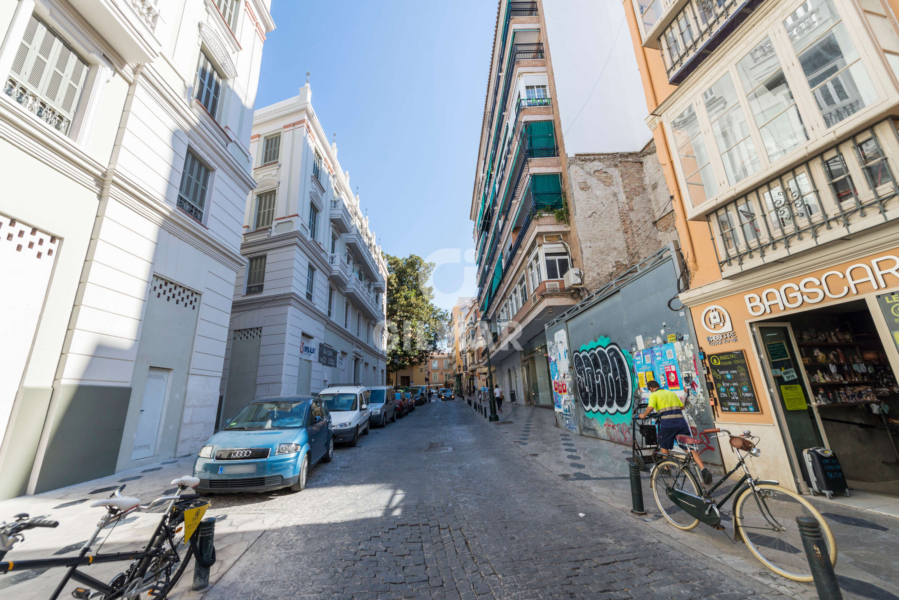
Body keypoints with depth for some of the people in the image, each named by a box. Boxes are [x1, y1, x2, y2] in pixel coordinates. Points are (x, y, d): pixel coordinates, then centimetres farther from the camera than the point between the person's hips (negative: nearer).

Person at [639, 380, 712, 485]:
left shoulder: (654, 395, 4)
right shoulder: (671, 393, 23)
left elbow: (650, 408, -12)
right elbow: (682, 406, 25)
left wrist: (644, 415, 4)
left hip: (667, 424, -5)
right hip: (681, 422, 5)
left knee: (664, 447, 15)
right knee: (689, 447, 4)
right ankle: (703, 469, -11)